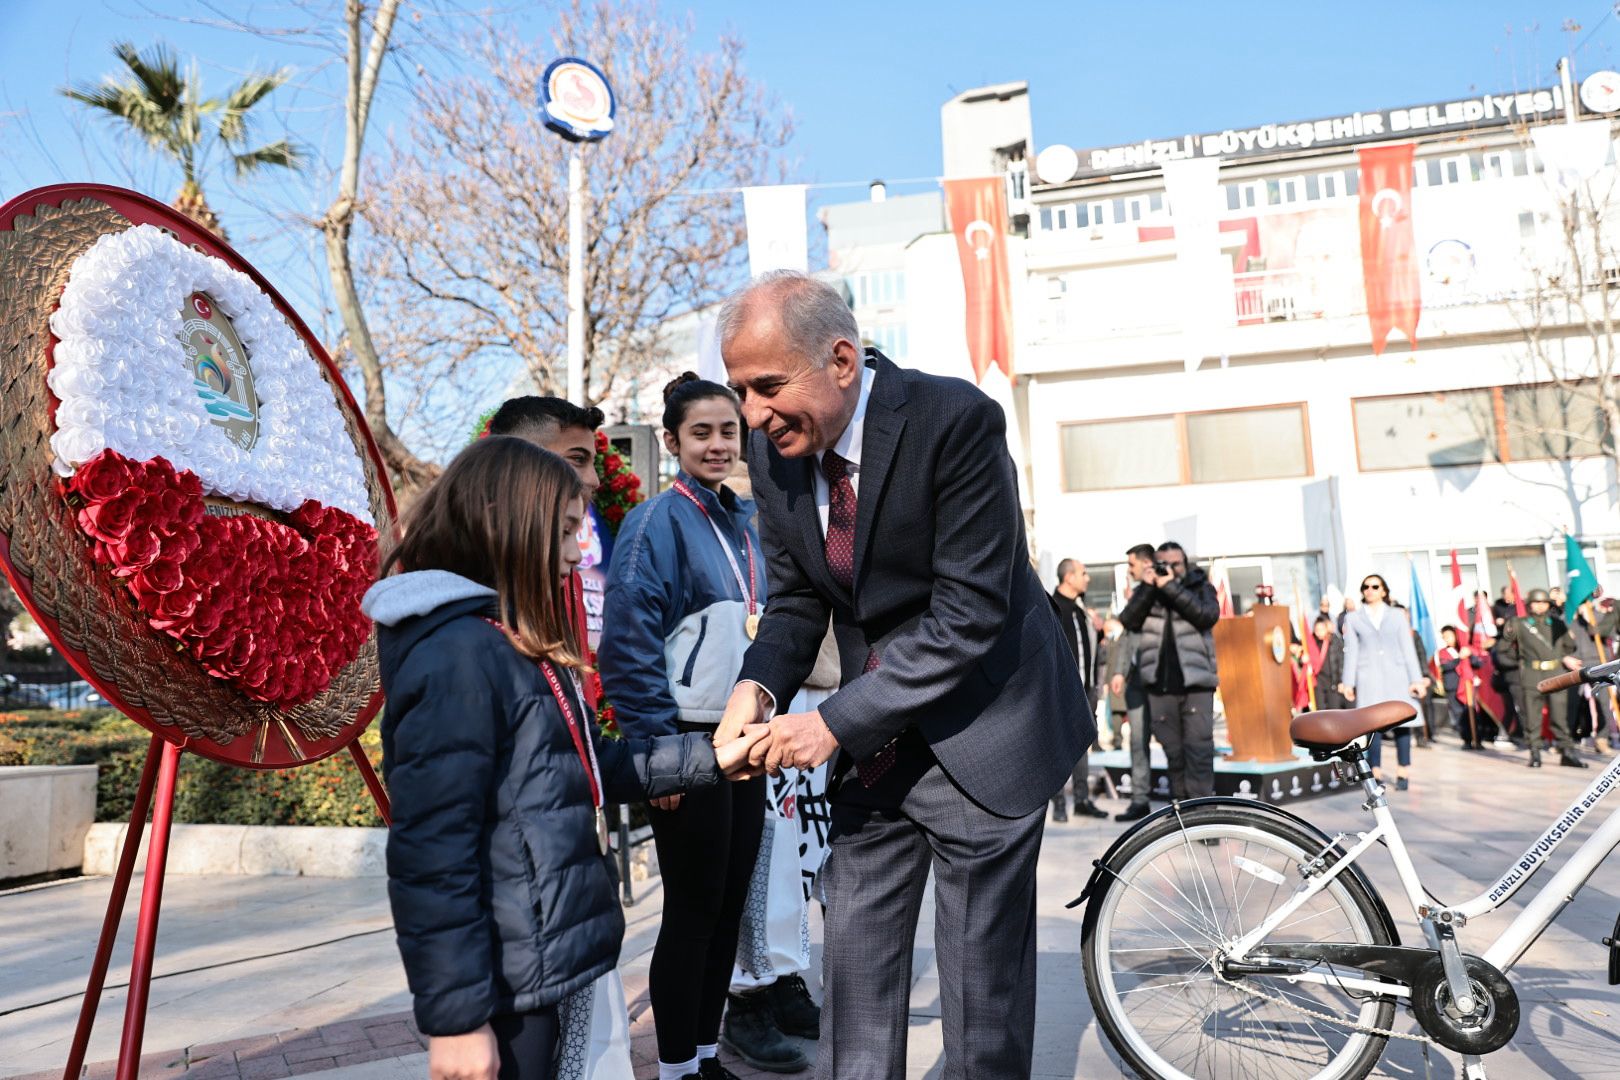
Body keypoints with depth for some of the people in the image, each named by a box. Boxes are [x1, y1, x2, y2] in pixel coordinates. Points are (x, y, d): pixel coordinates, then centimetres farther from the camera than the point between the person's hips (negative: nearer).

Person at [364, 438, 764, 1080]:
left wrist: (707, 759, 12)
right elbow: (432, 854, -24)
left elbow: (587, 767, 17)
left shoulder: (519, 646, 10)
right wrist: (455, 1016, -20)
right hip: (507, 982, -9)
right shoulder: (457, 654, -22)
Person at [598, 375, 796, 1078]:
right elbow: (629, 642, -16)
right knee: (693, 909, 2)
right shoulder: (658, 522, -10)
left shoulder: (746, 522, 12)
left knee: (729, 907, 14)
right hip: (689, 741, -7)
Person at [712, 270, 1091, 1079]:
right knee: (853, 964, 14)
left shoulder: (955, 420, -21)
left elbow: (969, 614, -23)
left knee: (982, 980, 7)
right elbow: (796, 601, 6)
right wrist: (759, 685, -14)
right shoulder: (774, 446, -2)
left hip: (978, 737, -5)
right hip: (872, 740, 6)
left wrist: (835, 722, -24)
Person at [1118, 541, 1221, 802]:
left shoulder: (1200, 587, 8)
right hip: (1160, 685, 2)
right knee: (1173, 752, 7)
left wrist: (1172, 587, -15)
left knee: (1199, 750, -8)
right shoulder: (1147, 591, 12)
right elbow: (1129, 621, -2)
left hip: (1196, 682, -2)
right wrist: (1148, 587, -10)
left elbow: (1208, 615, -12)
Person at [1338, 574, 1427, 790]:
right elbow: (1351, 652, 5)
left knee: (1402, 722, -2)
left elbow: (1407, 648, 8)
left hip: (1396, 675, 1)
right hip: (1369, 678, -1)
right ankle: (1376, 774, -1)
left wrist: (1417, 679, 2)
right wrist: (1348, 683, -1)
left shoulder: (1397, 615, 12)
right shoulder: (1353, 618, 10)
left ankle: (1402, 773, 6)